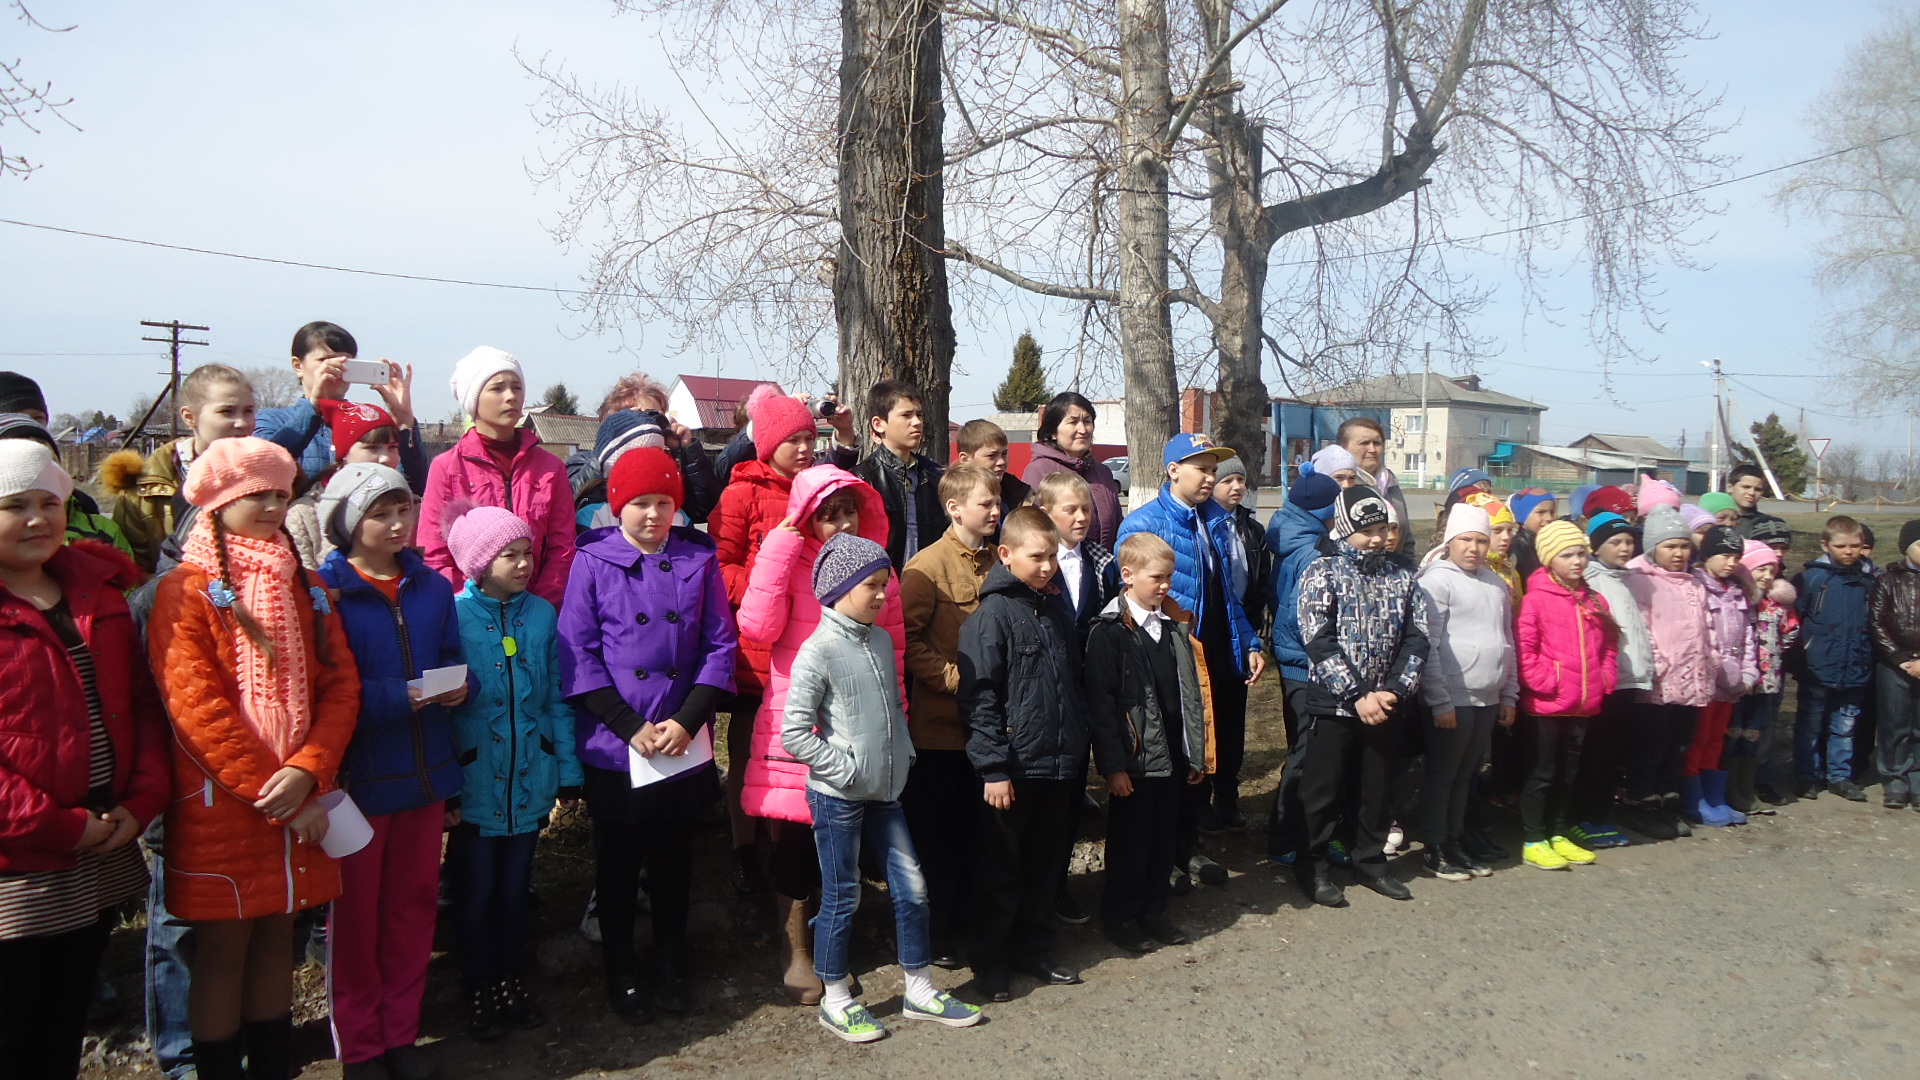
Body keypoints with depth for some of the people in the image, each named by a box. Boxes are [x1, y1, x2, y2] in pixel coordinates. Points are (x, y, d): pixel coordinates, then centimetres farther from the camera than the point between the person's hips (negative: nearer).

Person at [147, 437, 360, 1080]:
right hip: (219, 806, -5)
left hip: (299, 805, 5)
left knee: (276, 941, 14)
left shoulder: (305, 588, 11)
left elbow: (340, 687, 4)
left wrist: (307, 772, -13)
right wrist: (278, 803, -15)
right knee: (222, 952, 5)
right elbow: (198, 708, -14)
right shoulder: (186, 591, -6)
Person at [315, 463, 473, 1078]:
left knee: (413, 906, 14)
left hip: (425, 774, 5)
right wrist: (396, 698, -24)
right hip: (357, 776, -5)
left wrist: (462, 684, -9)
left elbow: (452, 659, 12)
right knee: (355, 912, 8)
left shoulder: (431, 588, 7)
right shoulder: (325, 592, -10)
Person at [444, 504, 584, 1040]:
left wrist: (568, 769, 5)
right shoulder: (453, 616, -10)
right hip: (475, 780, -3)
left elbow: (557, 698, 5)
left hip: (531, 777, 3)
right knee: (476, 891, 10)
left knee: (515, 886, 16)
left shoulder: (543, 614, 1)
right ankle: (479, 990, 27)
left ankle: (511, 980, 33)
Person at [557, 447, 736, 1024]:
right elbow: (578, 653, -7)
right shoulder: (593, 561, -4)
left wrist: (687, 721, -11)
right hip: (613, 746, -1)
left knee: (674, 859, 15)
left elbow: (720, 646, 1)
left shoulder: (699, 560, 1)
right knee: (618, 863, 12)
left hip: (686, 745, 2)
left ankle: (671, 969, 33)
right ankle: (621, 975, 29)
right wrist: (631, 727, -14)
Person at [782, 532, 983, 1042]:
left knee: (911, 887, 10)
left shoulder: (882, 641, 7)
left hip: (884, 793, 7)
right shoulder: (818, 651, -15)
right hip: (837, 797, -7)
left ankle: (920, 990, 25)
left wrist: (902, 755, 7)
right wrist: (846, 769, -16)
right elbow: (794, 733, -16)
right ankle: (835, 1000, 23)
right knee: (841, 898, 5)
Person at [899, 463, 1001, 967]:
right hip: (939, 721, -5)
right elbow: (906, 640, -15)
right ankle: (933, 932, 20)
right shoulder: (928, 566, -12)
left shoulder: (998, 562, 8)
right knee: (933, 829, 7)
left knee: (972, 825, 15)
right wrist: (953, 677, -19)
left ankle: (965, 919, 30)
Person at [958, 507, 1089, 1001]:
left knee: (1047, 863, 16)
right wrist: (993, 768, -17)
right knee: (1001, 869, 6)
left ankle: (1032, 949, 31)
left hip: (1058, 765, 7)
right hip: (1014, 769, -7)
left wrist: (1077, 746, 13)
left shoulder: (1055, 612, 10)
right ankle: (989, 960, 21)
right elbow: (978, 697, -15)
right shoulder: (992, 615, -12)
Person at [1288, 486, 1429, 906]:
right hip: (1332, 705, -4)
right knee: (1322, 791, 4)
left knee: (1378, 789, 15)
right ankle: (1312, 867, 19)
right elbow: (1319, 642, -14)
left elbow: (1416, 639, 2)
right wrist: (1358, 696, -17)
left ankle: (1370, 861, 31)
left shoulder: (1401, 578, 8)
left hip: (1385, 708, 4)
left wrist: (1394, 691, -12)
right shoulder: (1323, 572, -5)